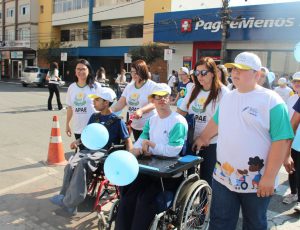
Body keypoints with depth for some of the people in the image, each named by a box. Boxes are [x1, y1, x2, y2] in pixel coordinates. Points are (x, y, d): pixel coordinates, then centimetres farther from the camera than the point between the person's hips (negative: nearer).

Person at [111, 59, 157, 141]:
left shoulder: (152, 85, -10)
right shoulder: (129, 86, 7)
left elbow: (154, 104, -21)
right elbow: (121, 103, 4)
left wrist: (141, 110, -37)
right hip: (134, 126, 6)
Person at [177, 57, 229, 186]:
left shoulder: (223, 92, -10)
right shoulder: (194, 90, 7)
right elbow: (181, 111, 12)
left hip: (211, 143, -5)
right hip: (192, 140, 5)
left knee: (206, 177, 7)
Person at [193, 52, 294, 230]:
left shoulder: (271, 100, -13)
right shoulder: (227, 97, 8)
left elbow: (282, 140, -17)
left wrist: (269, 177, -19)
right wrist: (204, 138, 31)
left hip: (256, 181, -5)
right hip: (223, 176, 5)